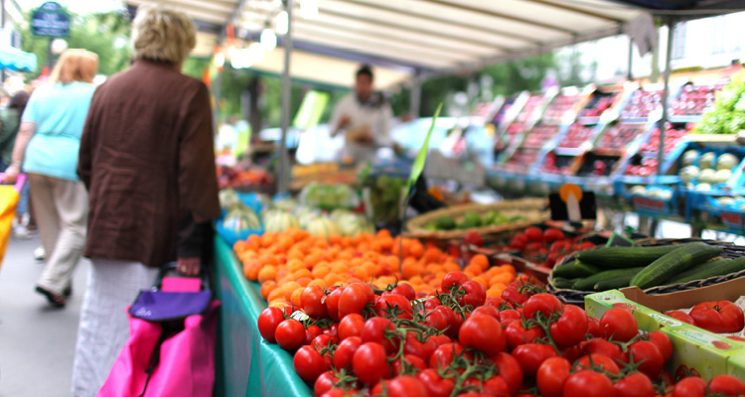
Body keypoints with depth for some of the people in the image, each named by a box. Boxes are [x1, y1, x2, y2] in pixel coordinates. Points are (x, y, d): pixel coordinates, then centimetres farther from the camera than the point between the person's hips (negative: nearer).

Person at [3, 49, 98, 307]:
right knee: (76, 226, 0)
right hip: (70, 164, -5)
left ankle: (62, 281, 26)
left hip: (37, 161, 6)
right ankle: (52, 281, -10)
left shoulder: (42, 93, 14)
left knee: (49, 225, 15)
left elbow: (25, 131, 7)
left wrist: (16, 165, 8)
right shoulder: (93, 94, 2)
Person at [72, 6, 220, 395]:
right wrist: (193, 241, -12)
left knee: (98, 318, 15)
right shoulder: (189, 92, -9)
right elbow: (196, 170, -14)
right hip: (152, 230, -5)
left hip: (105, 226, 5)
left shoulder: (107, 88, 7)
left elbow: (86, 161, 13)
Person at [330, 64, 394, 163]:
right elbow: (332, 133, 5)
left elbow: (387, 140, -2)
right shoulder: (345, 102, 1)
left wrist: (372, 139, -20)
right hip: (348, 157, 1)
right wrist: (340, 126, -14)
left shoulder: (381, 106, -3)